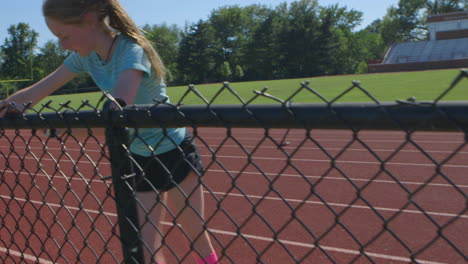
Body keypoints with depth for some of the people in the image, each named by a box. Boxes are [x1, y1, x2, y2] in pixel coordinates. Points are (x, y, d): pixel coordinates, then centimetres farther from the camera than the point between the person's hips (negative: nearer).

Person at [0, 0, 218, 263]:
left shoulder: (132, 51, -24)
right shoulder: (85, 56, -3)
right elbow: (36, 92, 2)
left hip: (176, 154, -5)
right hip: (139, 159, 6)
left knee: (199, 242, 7)